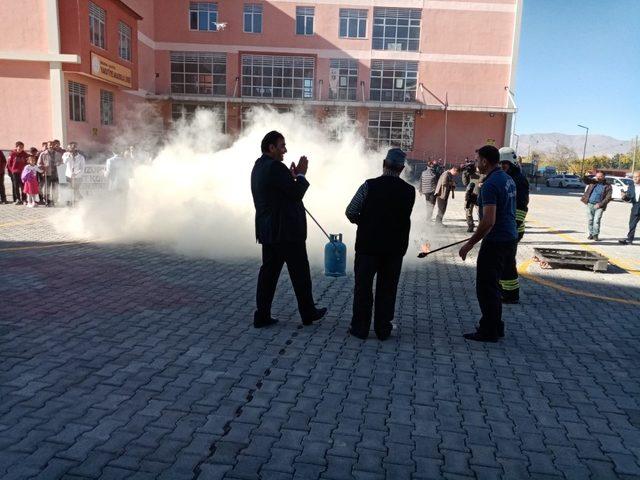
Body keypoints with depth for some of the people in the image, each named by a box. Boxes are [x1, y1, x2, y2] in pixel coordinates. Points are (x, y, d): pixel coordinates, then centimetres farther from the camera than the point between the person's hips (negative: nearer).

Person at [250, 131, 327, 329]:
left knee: (269, 270, 11)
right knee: (300, 273, 6)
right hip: (286, 230, -9)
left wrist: (292, 176, 12)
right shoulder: (275, 167, -18)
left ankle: (262, 316, 13)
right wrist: (301, 174, -3)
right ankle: (308, 313, 19)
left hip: (267, 230, 9)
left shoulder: (259, 166, 14)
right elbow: (296, 194, -16)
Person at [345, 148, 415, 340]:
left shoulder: (370, 185, -11)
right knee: (387, 289, 11)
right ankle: (383, 329, 18)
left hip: (368, 245, -2)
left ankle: (360, 328, 16)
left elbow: (350, 212, -10)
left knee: (363, 287, 9)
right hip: (395, 247, 2)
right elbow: (404, 217, 6)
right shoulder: (409, 191, -3)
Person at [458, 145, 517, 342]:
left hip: (496, 241, -10)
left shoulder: (490, 185, -20)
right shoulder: (508, 180, 10)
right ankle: (495, 326, 29)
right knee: (492, 285, 20)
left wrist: (470, 244, -20)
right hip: (509, 238, 10)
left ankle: (489, 331, 9)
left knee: (486, 287, 0)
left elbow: (489, 221, -26)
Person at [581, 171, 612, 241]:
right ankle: (591, 234, 14)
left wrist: (600, 204, -15)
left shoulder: (608, 187, 1)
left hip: (599, 206, -2)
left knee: (597, 220, -9)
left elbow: (608, 198, -4)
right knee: (590, 220, 4)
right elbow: (585, 180, 0)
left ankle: (596, 235, -3)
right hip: (590, 204, 2)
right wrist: (584, 176, -22)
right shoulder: (593, 182, 9)